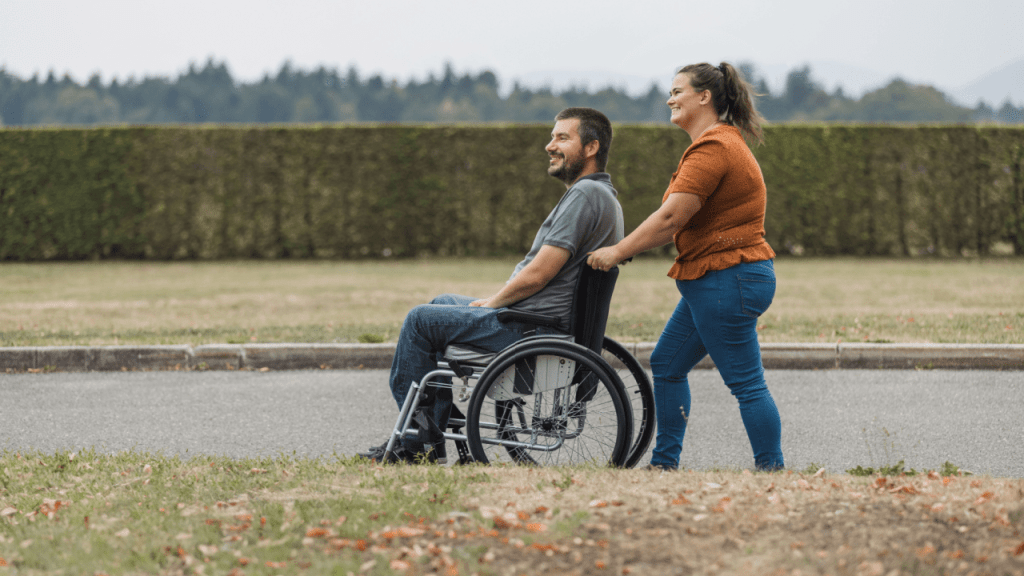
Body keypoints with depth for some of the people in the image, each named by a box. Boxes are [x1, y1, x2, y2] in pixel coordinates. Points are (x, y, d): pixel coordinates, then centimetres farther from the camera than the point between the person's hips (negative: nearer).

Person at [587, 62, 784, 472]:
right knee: (667, 364, 16)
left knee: (746, 383, -7)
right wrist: (627, 247, 12)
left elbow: (671, 217, -21)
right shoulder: (721, 143, 19)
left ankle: (771, 470, -1)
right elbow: (679, 223, 18)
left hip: (728, 280, -11)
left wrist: (618, 252, -13)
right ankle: (664, 463, 22)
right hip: (712, 280, 12)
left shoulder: (712, 149, -16)